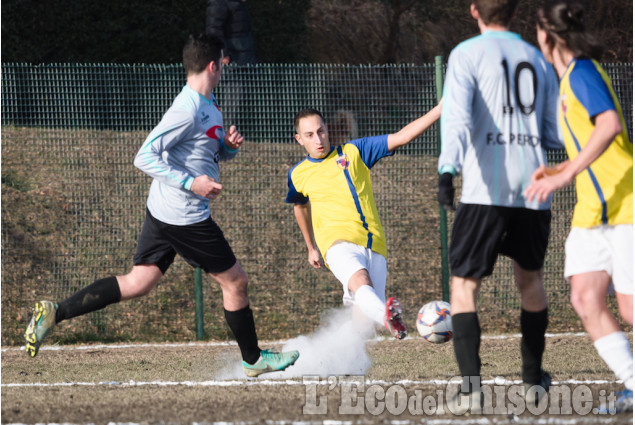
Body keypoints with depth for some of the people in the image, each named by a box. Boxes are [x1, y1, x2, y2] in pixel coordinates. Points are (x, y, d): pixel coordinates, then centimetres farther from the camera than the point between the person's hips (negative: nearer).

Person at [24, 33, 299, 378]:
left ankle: (55, 312, 0)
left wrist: (230, 144, 3)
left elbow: (217, 152, 26)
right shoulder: (188, 110, -20)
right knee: (235, 281, 6)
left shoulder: (208, 104, 12)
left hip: (163, 211, 10)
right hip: (185, 217, -10)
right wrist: (190, 183, -26)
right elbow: (144, 157, -22)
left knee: (137, 284, 6)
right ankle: (253, 359, 21)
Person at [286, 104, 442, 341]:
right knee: (361, 283, -35)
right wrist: (311, 248, 42)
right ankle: (387, 316, -64)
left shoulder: (354, 151, 12)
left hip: (373, 245, 3)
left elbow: (401, 137, 6)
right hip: (338, 241, -3)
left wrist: (439, 110, -5)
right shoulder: (298, 174, 16)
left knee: (365, 313, -11)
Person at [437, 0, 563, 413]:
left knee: (464, 284, -2)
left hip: (486, 189, -4)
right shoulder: (538, 59, 15)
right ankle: (534, 379, 31)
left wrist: (448, 168, -25)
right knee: (530, 278, 23)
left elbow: (457, 117, -16)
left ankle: (471, 384, -18)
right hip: (534, 186, 4)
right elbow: (557, 134, 16)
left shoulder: (467, 54, 0)